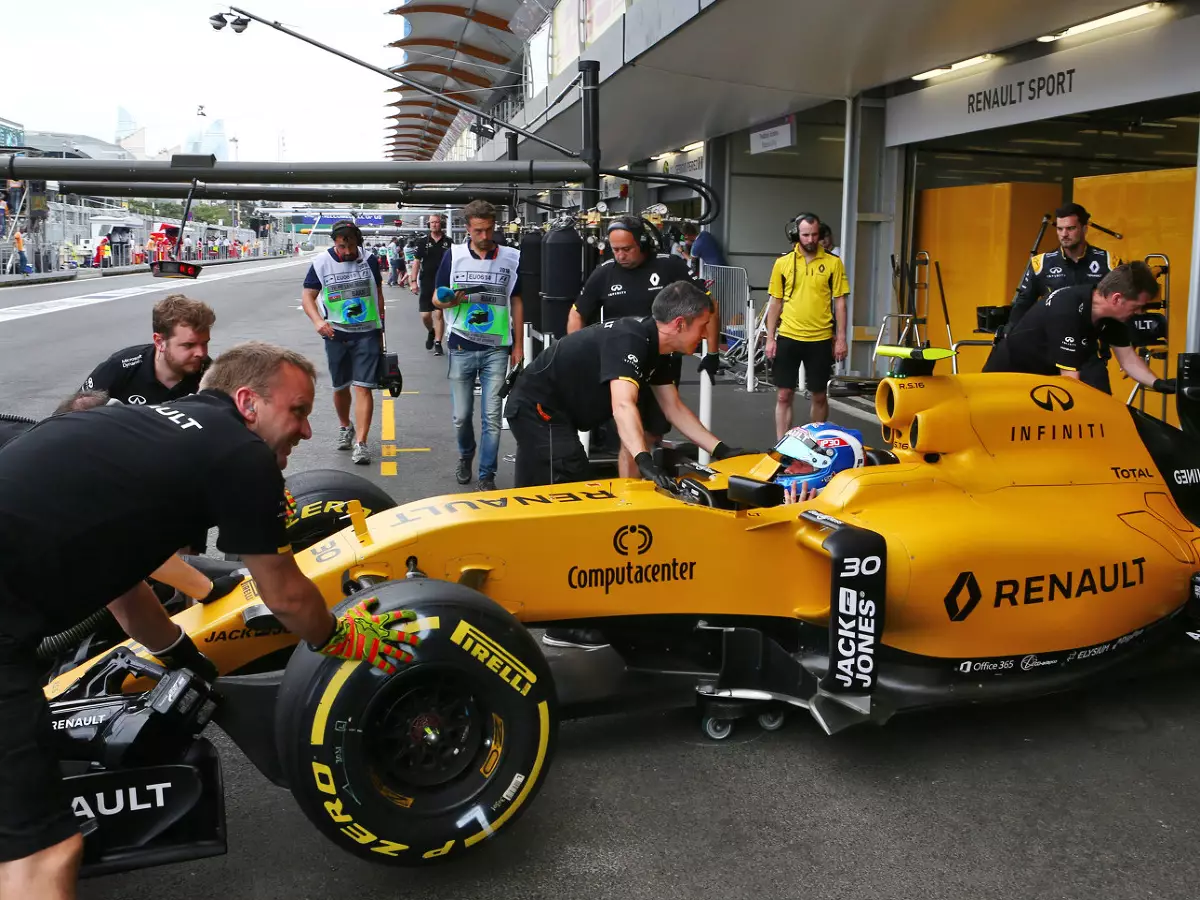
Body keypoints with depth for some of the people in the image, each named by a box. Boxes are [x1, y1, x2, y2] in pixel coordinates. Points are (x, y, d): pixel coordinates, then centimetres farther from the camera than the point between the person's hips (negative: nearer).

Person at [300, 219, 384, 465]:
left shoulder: (369, 261, 1)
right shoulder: (321, 263, -2)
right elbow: (308, 296, 0)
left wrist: (380, 330, 13)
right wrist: (317, 320, -20)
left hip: (367, 333, -1)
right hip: (336, 334, 1)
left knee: (363, 387, -10)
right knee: (340, 387, 14)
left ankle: (361, 443, -11)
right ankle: (345, 427, 40)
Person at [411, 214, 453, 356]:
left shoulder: (448, 242, 2)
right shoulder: (422, 241, 2)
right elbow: (416, 262, 3)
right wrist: (413, 281, -4)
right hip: (426, 284, 1)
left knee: (439, 314, -3)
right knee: (425, 315, 2)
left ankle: (438, 344, 5)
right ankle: (431, 332, 33)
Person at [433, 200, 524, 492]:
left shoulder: (511, 258, 2)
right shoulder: (453, 255, 1)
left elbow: (516, 302, 9)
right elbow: (437, 299, 6)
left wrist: (518, 345, 6)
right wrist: (449, 301, -18)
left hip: (496, 349, 0)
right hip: (461, 347, 0)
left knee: (492, 417, -1)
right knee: (461, 415, 9)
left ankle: (486, 475, 9)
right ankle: (465, 456, 37)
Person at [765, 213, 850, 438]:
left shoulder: (833, 263, -1)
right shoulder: (782, 263, 3)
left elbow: (839, 303, 1)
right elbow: (775, 303, 7)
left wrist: (841, 338, -4)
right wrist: (770, 338, 2)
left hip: (821, 339, -1)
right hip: (788, 338, 1)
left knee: (819, 396, 9)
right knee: (783, 395, 2)